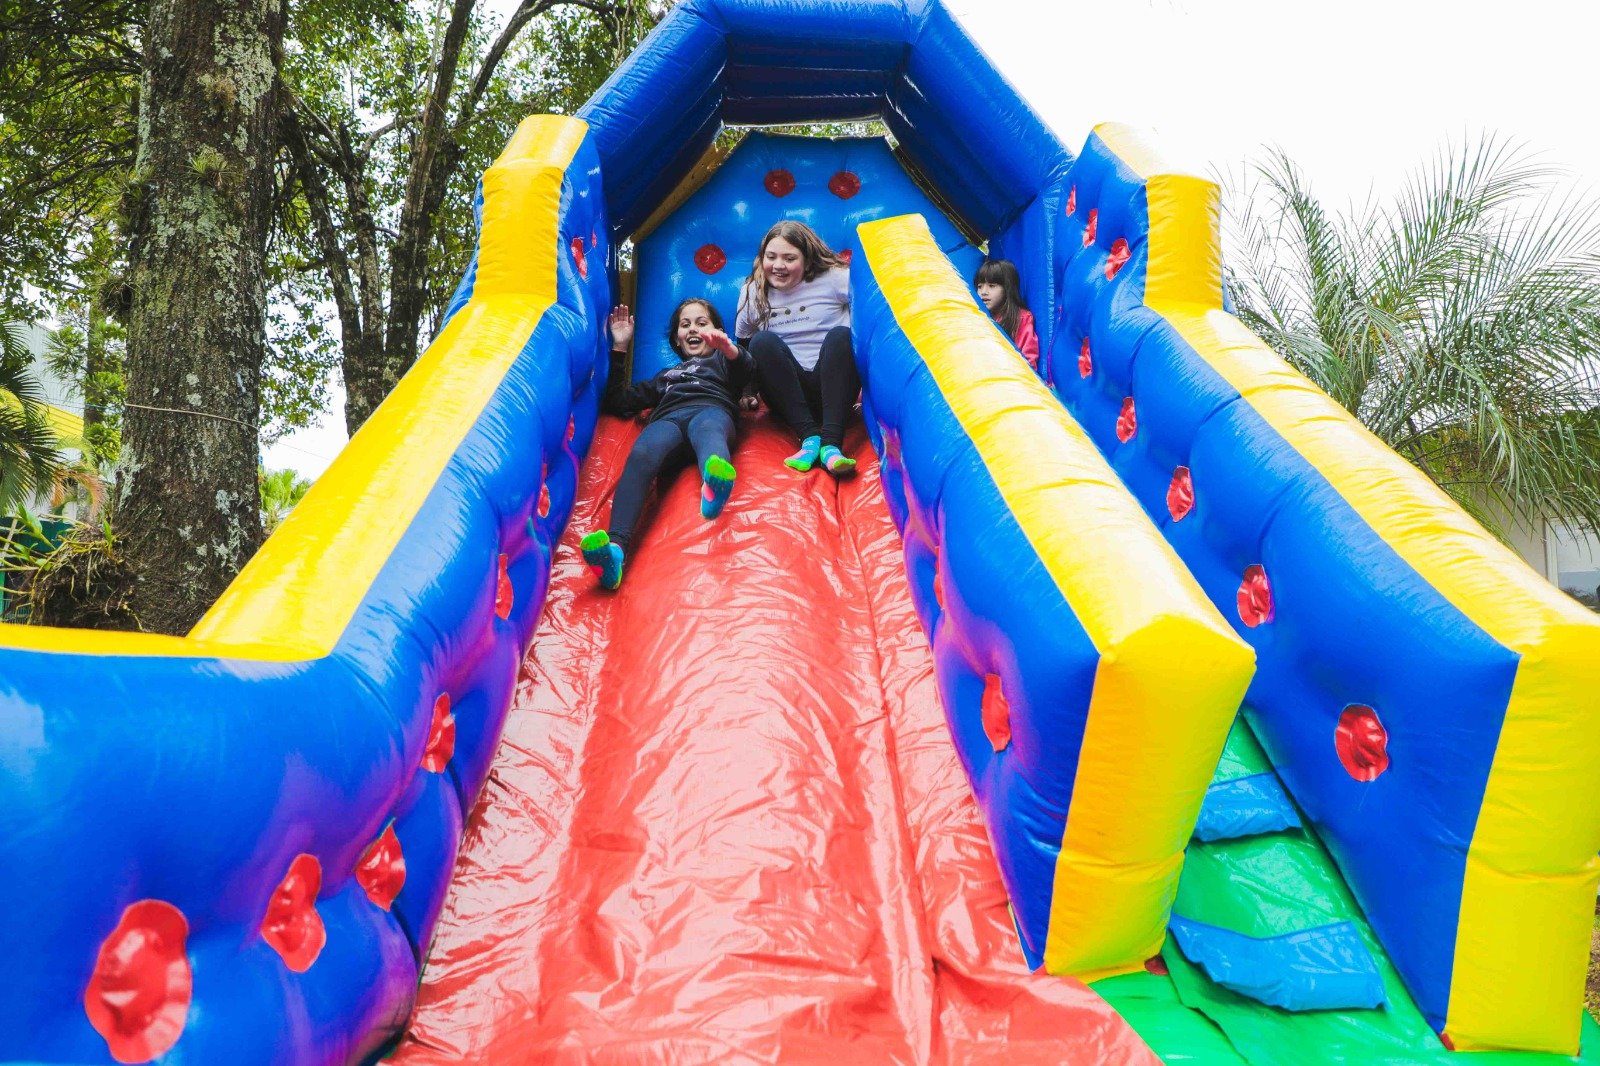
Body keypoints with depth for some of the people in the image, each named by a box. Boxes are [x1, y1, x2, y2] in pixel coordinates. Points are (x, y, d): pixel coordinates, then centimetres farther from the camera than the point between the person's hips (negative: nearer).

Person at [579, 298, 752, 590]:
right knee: (641, 455, -36)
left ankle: (714, 487, -80)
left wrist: (728, 348, -12)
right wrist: (619, 348, 36)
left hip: (711, 410, -2)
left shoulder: (722, 360, 37)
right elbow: (618, 403, 39)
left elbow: (747, 371, 12)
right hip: (668, 420, 2)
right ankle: (615, 548, -62)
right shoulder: (665, 377, 46)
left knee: (707, 429, -42)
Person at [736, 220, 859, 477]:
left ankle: (831, 443, -44)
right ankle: (809, 436, -38)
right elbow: (743, 347, 16)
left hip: (832, 387, -1)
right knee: (763, 341, -24)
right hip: (788, 394, 2)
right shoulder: (752, 293, 6)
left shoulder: (833, 279, -2)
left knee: (840, 335, -29)